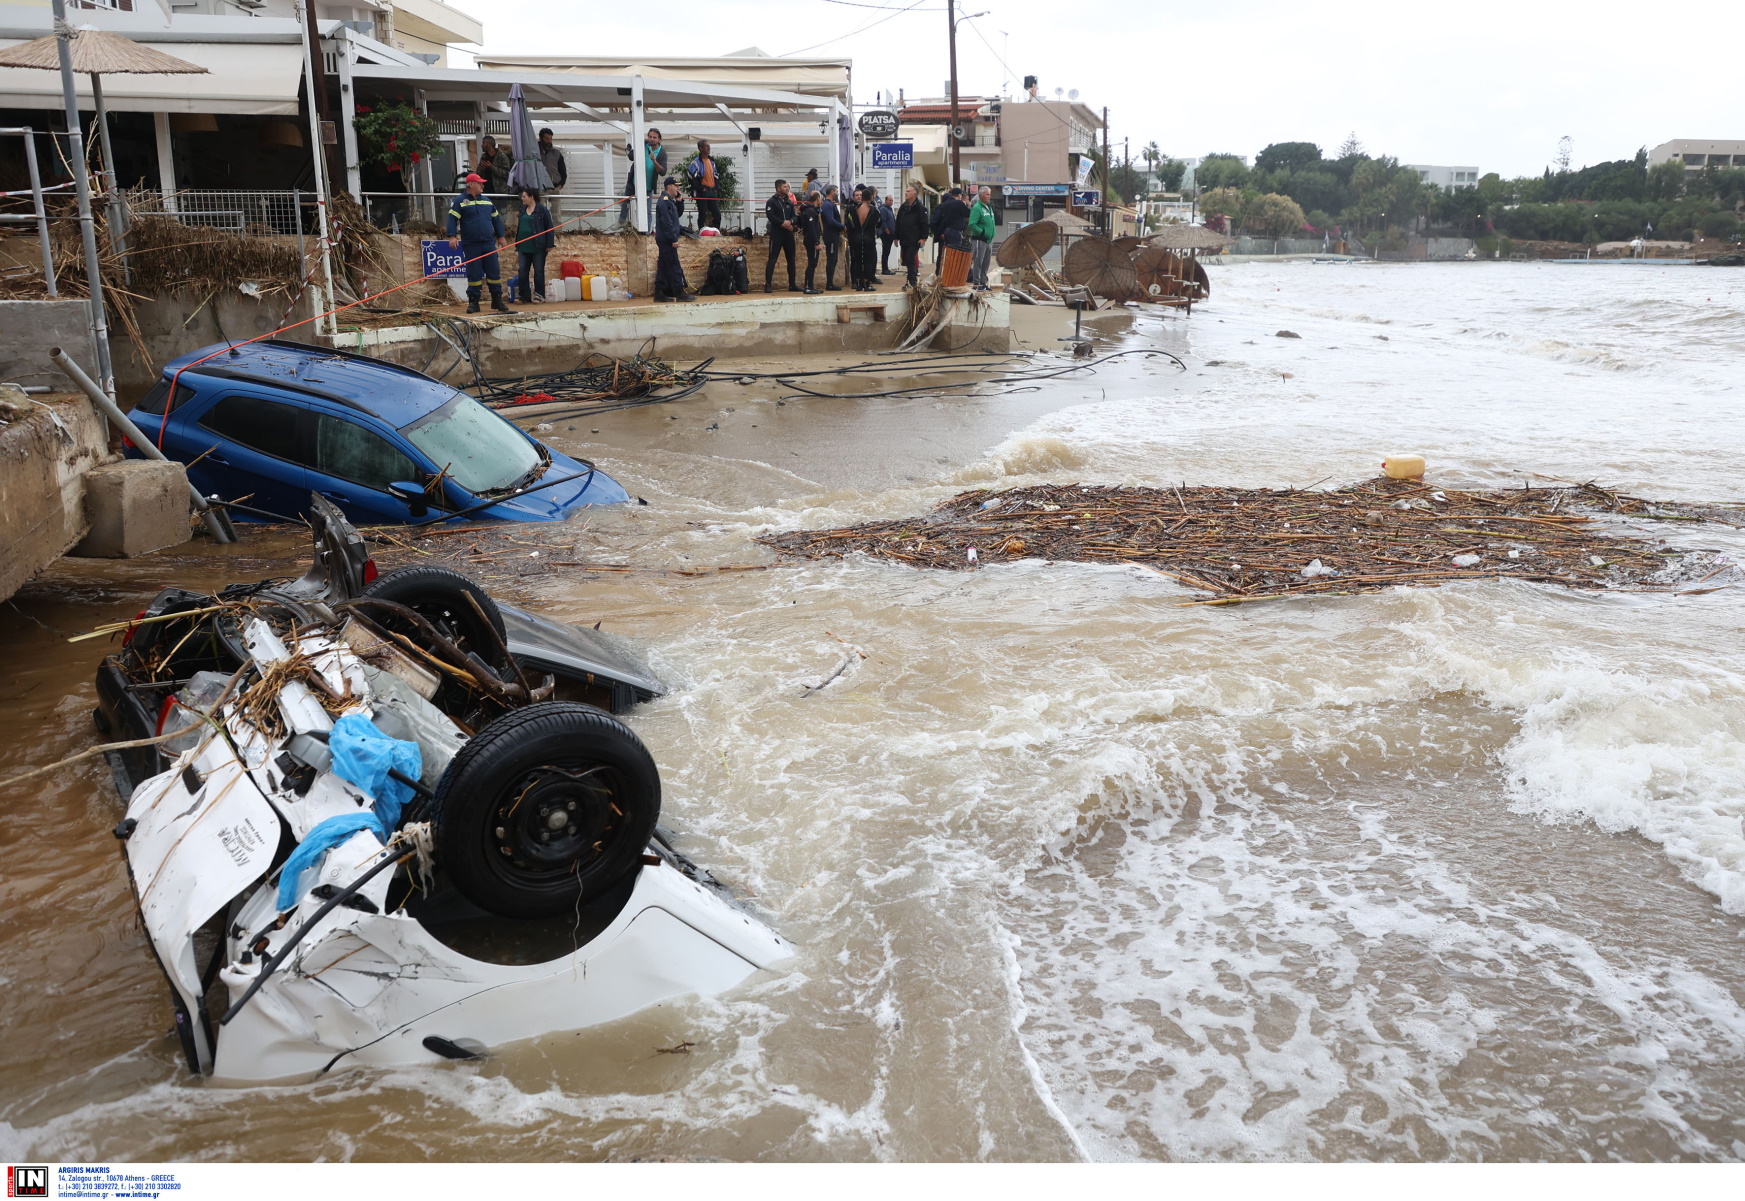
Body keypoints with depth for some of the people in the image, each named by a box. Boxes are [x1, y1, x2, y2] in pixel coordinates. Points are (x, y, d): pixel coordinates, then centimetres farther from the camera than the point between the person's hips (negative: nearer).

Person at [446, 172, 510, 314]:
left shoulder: (487, 201, 14)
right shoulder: (460, 201, -1)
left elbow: (496, 219, 20)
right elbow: (452, 218, -8)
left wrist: (500, 236, 18)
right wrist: (452, 236, -19)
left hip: (489, 244, 4)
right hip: (470, 245, -4)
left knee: (494, 272, 1)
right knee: (473, 274, -1)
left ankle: (497, 301, 9)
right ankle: (473, 302, 7)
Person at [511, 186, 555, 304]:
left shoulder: (542, 210, -5)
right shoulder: (522, 210, 14)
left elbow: (549, 228, -6)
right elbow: (519, 228, 19)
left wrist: (550, 245, -12)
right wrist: (517, 246, 17)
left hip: (538, 247, -6)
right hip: (524, 247, 6)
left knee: (539, 272, 1)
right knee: (522, 272, 1)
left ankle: (540, 296, 10)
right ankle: (525, 297, 6)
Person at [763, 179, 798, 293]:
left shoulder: (789, 202, 15)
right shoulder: (771, 202, -3)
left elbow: (794, 215, 10)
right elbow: (770, 216, -14)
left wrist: (790, 222, -12)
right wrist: (782, 223, -19)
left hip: (788, 232, 6)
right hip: (776, 233, -6)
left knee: (791, 259, 9)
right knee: (772, 259, -9)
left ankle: (792, 284, 16)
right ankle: (768, 284, -10)